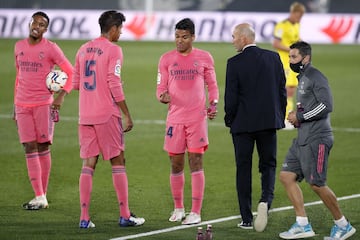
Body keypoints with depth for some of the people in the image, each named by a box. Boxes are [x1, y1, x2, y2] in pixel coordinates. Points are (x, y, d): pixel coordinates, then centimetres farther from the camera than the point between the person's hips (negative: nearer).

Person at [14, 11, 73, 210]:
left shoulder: (50, 48, -3)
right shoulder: (19, 47, 12)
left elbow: (71, 73, -2)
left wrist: (61, 95, -13)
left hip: (43, 104, -4)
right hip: (23, 105, 4)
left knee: (43, 148, -1)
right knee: (29, 149, -2)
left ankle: (43, 195, 6)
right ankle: (39, 197, -3)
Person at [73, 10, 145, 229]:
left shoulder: (83, 50, 12)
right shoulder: (113, 50, -8)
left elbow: (76, 83, 15)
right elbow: (114, 85, -14)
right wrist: (127, 115, -10)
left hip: (85, 116, 6)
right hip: (107, 114, -6)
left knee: (89, 163, 5)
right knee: (118, 162, 3)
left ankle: (84, 217, -1)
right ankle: (125, 216, 4)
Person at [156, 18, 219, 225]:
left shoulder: (204, 58, 4)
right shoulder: (167, 59, 6)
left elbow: (212, 85, 11)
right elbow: (161, 87, 8)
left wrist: (214, 104, -6)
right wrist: (163, 96, -15)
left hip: (197, 118, -2)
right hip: (175, 118, 2)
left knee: (196, 162, -7)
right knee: (176, 165, 6)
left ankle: (196, 212, -6)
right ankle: (178, 208, 21)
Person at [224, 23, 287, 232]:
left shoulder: (235, 63, -10)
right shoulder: (273, 58, 1)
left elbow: (231, 97, -10)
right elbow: (282, 91, 4)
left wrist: (229, 120, 6)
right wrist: (280, 118, 13)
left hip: (243, 124, -3)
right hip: (269, 121, 3)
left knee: (243, 168, 7)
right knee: (268, 164, 13)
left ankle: (247, 219, 7)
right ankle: (266, 200, -15)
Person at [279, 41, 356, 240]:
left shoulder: (315, 77, -12)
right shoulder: (302, 78, 19)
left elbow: (326, 106, -22)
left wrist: (300, 116, -15)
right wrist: (297, 117, 9)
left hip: (316, 139, -10)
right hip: (302, 139, 10)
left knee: (317, 184, -7)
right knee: (287, 176, 4)